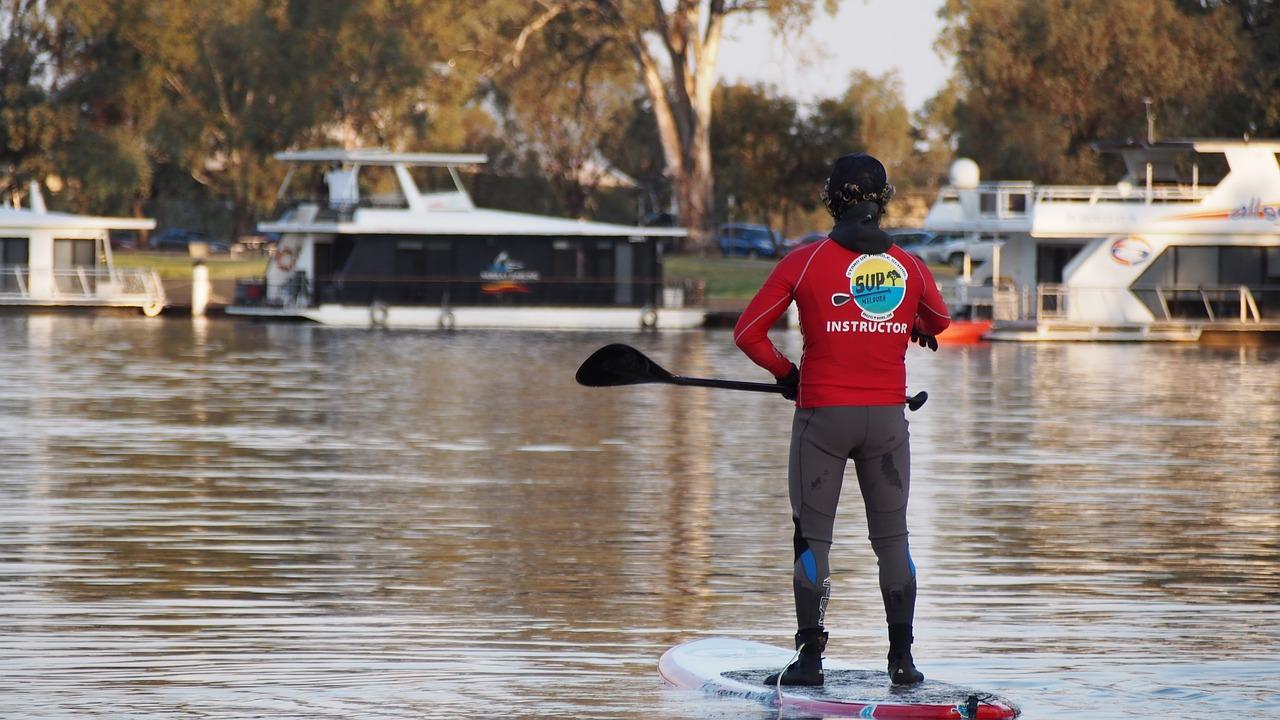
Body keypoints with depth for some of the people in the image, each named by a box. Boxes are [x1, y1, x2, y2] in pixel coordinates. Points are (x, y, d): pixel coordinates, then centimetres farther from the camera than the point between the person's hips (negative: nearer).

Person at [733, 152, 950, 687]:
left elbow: (748, 332, -4)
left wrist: (784, 373, 13)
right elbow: (939, 322, 24)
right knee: (892, 537, 10)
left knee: (812, 537, 5)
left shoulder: (805, 262, -6)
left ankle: (810, 658, 2)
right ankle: (901, 658, 8)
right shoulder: (909, 267, 2)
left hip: (822, 415, -2)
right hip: (887, 415, 2)